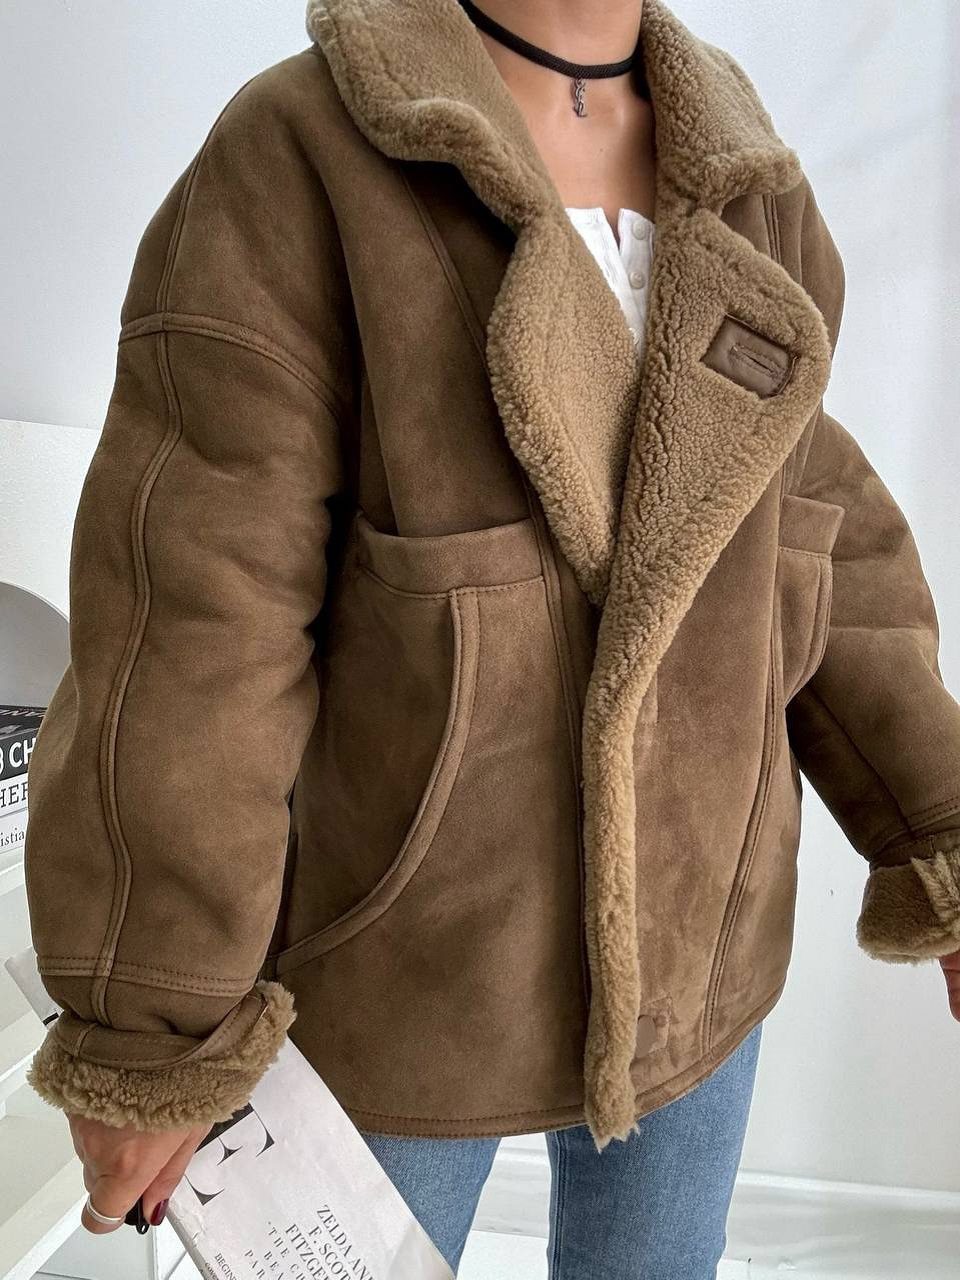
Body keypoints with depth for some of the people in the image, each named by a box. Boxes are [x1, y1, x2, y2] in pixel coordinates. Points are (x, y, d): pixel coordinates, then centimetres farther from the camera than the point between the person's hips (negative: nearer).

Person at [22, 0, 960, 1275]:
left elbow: (790, 528, 5)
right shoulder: (299, 160, -18)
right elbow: (188, 630, -19)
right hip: (406, 951, -4)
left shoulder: (741, 182, 0)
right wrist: (145, 1031, -13)